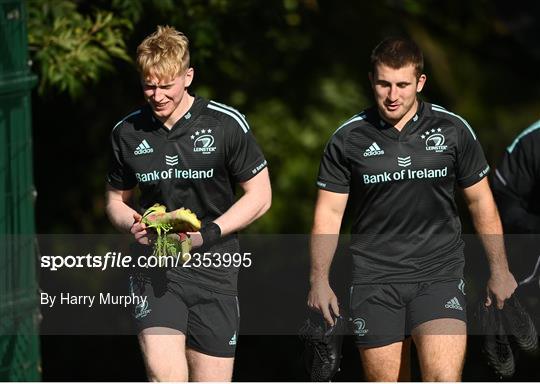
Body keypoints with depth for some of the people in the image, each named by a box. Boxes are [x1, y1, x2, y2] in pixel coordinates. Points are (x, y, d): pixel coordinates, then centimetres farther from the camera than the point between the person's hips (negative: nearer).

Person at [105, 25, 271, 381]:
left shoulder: (226, 124, -5)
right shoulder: (127, 133, 4)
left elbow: (260, 195, 0)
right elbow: (117, 198, 18)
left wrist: (208, 234, -13)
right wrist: (133, 225, -6)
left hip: (213, 270, -1)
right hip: (155, 271, 1)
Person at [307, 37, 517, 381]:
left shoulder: (453, 130, 2)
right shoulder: (348, 139, 1)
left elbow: (480, 200, 11)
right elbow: (329, 212, 5)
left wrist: (499, 269, 9)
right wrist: (319, 281, -3)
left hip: (440, 275, -1)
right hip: (374, 280, 1)